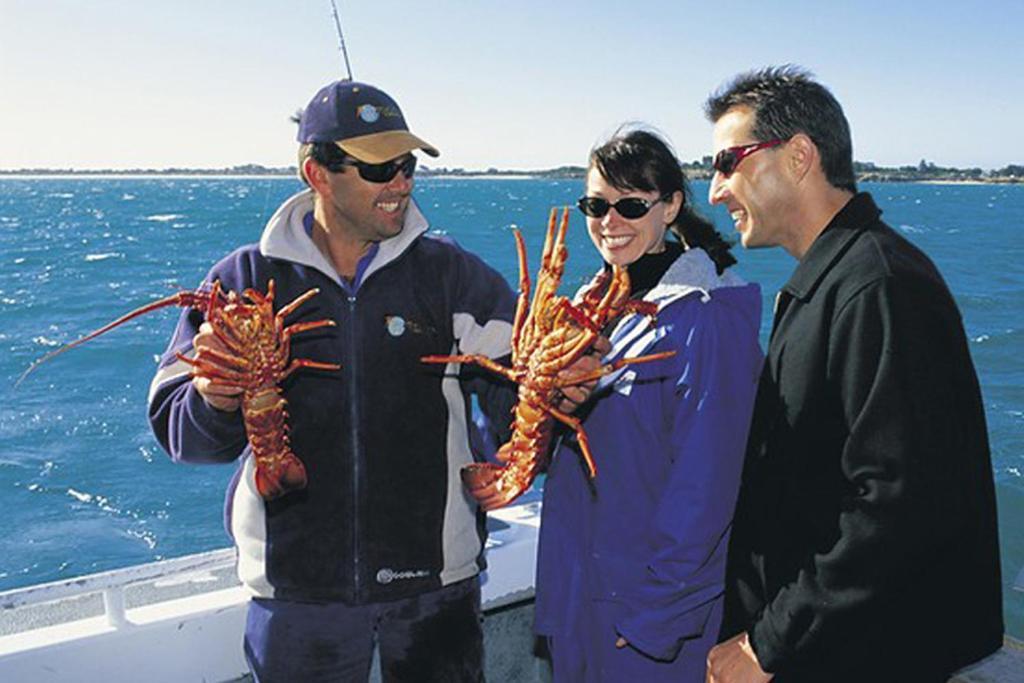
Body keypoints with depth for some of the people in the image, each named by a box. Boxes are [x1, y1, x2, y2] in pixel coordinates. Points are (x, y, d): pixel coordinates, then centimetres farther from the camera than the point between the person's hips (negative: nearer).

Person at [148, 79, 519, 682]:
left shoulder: (450, 273, -3)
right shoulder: (245, 281, -2)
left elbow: (517, 397, -9)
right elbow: (179, 428, -2)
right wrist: (214, 400, -24)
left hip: (437, 578, 0)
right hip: (297, 587, 1)